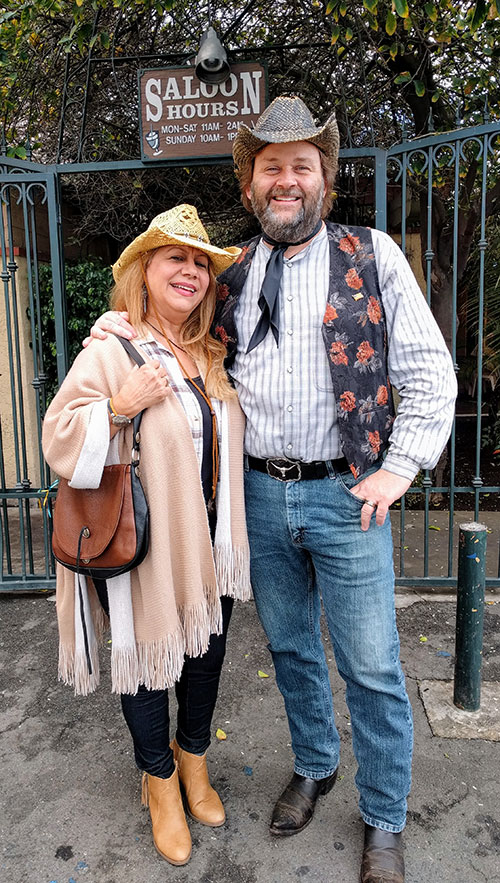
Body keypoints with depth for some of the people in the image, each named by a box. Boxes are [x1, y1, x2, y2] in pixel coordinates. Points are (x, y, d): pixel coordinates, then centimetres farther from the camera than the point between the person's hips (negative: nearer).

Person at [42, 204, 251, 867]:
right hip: (142, 545, -5)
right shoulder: (110, 354, -12)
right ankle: (160, 777, 40)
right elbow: (60, 443, -15)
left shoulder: (213, 358, 7)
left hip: (210, 543, 6)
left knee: (206, 652, 19)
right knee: (147, 654, 14)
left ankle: (193, 758, 46)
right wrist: (121, 406, -27)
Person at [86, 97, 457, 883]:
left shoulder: (372, 256, -2)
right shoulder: (232, 276, 8)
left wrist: (398, 469, -8)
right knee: (289, 647, 18)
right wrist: (127, 332, 2)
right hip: (260, 493, 4)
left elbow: (429, 371, -2)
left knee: (371, 668, 6)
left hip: (345, 494, -3)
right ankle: (314, 766, 44)